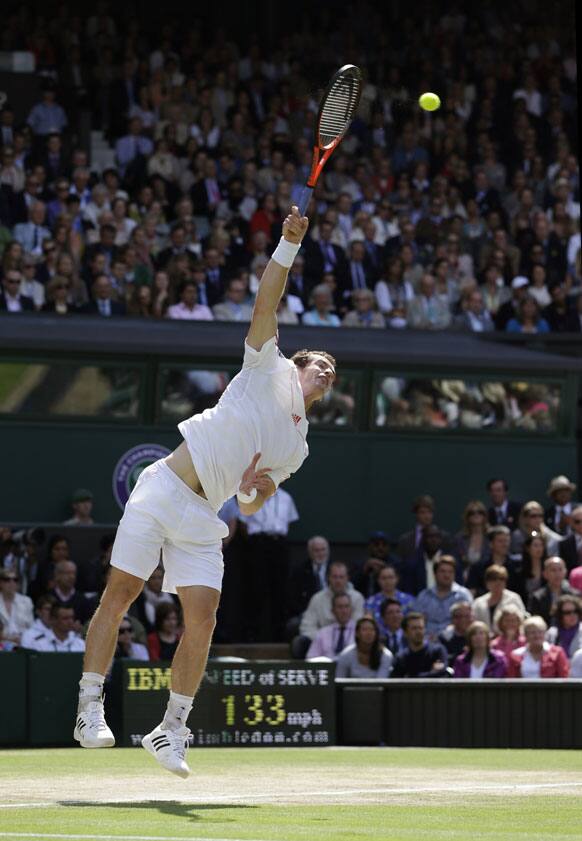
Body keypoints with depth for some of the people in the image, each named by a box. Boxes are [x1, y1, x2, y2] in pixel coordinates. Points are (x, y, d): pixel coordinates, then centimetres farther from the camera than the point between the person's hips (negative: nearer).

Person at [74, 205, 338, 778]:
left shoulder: (296, 449, 20)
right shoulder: (268, 370, 9)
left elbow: (249, 504, 19)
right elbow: (265, 306, -3)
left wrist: (254, 490, -6)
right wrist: (289, 246, -14)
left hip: (203, 519, 4)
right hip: (162, 490, -4)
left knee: (202, 617, -9)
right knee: (119, 594, -10)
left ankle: (171, 730, -1)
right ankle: (89, 706, -3)